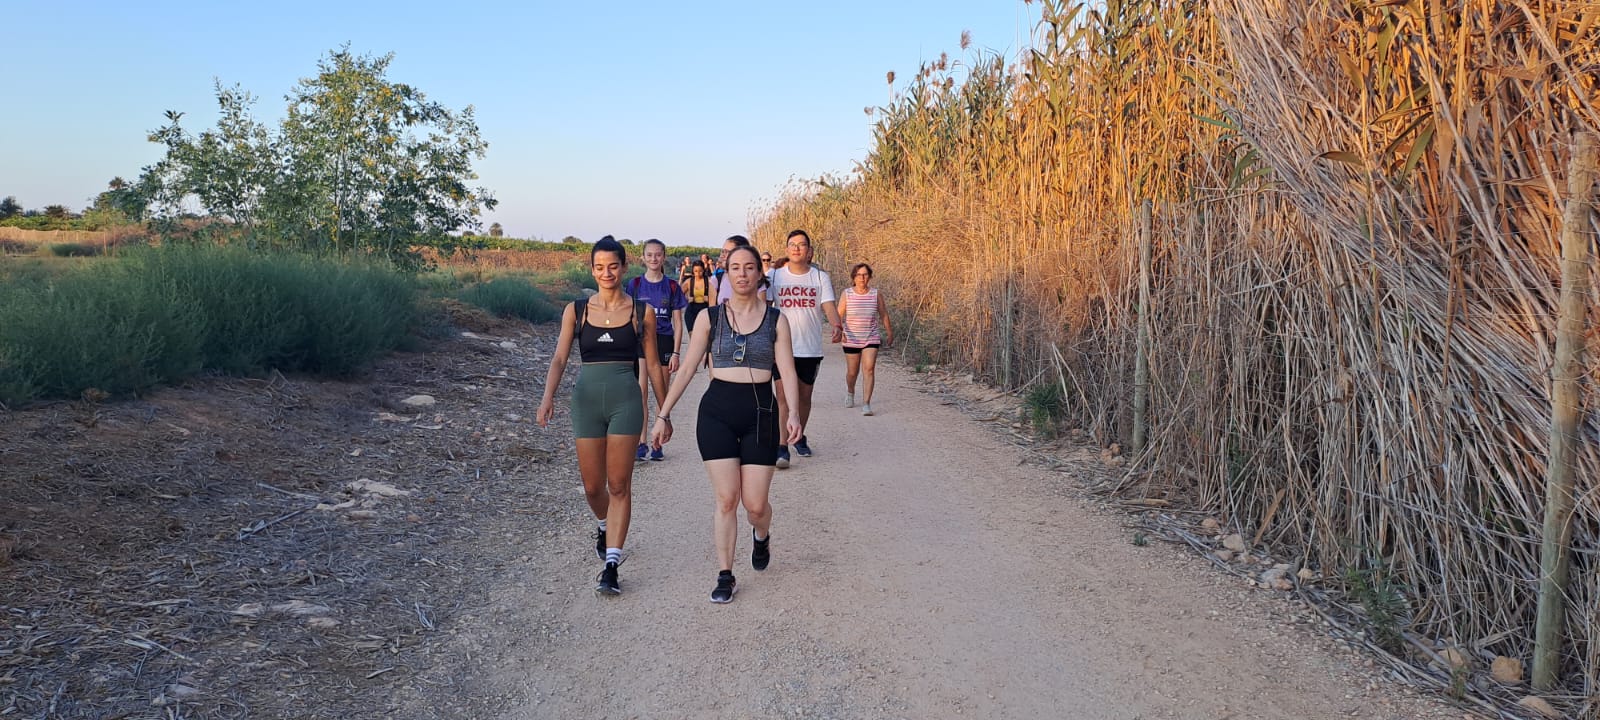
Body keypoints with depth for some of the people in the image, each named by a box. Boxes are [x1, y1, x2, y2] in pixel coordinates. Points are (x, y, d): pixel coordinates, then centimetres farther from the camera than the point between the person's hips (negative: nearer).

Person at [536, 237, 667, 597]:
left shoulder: (640, 312, 2)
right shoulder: (576, 311, 5)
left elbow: (653, 364, 7)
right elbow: (559, 358, 0)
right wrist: (548, 396, -16)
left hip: (625, 399, -2)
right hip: (586, 399, 2)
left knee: (619, 485, -3)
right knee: (592, 486, 10)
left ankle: (611, 566, 1)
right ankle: (604, 527, 43)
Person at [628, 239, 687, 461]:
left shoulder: (672, 286, 3)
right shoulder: (635, 284, 4)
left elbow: (677, 323, 4)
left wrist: (676, 353, -2)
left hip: (663, 342, 1)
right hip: (640, 341, -1)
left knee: (662, 397, 6)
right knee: (640, 393, -12)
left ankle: (657, 444, 14)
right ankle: (641, 443, -12)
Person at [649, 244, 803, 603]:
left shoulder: (776, 320, 3)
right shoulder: (709, 317, 3)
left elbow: (788, 371, -4)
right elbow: (687, 368, 5)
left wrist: (793, 413, -19)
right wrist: (664, 414, 3)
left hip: (760, 412, 0)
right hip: (717, 411, 0)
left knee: (755, 504, 1)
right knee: (726, 498, -4)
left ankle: (761, 536, 37)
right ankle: (725, 577, 8)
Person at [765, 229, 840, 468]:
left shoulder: (820, 276, 2)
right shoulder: (774, 276, 2)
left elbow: (829, 305, -6)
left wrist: (836, 326, -26)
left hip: (811, 348, 2)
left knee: (804, 396, 14)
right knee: (784, 397, -9)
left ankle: (799, 438, 34)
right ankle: (781, 448, -8)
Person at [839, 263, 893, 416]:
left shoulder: (876, 294, -2)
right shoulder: (847, 294, -3)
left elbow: (884, 315, 9)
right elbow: (839, 315, -4)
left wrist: (889, 333, 17)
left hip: (871, 339, 0)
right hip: (851, 340, 0)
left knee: (869, 370, -14)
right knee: (852, 372, 11)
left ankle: (866, 404, -14)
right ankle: (850, 393, 43)